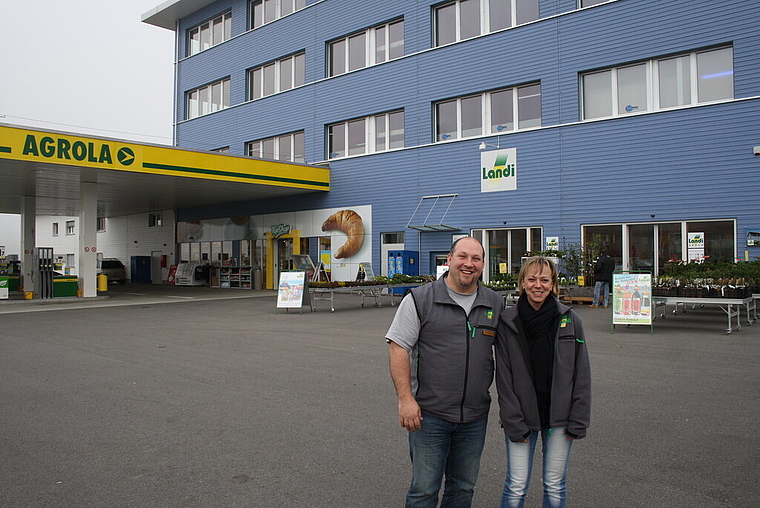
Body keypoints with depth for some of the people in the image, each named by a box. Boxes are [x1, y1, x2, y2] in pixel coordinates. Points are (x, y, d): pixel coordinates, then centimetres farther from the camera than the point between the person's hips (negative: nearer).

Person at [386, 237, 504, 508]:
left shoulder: (496, 304, 6)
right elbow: (399, 348, -9)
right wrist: (406, 399, -15)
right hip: (429, 414, -4)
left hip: (475, 416, 4)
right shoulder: (419, 300, -7)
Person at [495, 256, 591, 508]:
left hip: (560, 417, 1)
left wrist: (578, 421, -3)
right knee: (516, 488, 2)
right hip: (521, 417, -1)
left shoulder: (570, 319, -3)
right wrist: (514, 423, -10)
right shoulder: (507, 321, -7)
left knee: (555, 487, 12)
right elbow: (504, 378, -6)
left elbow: (582, 374, 1)